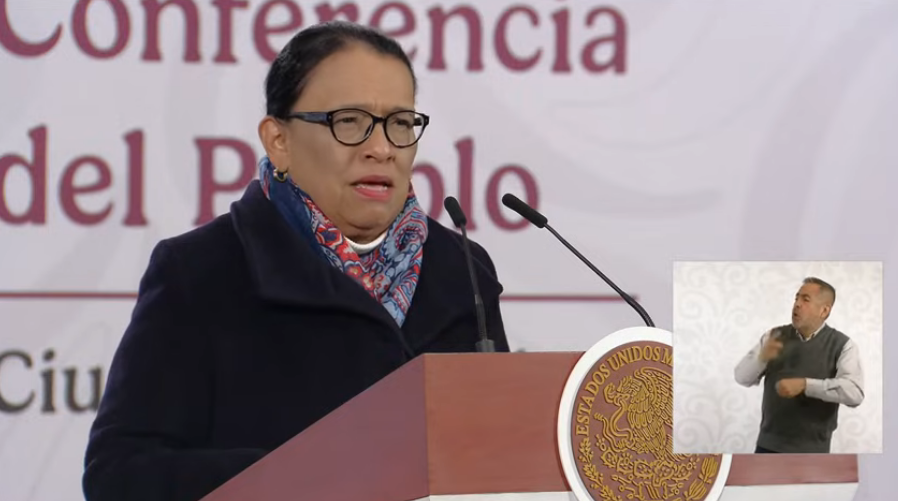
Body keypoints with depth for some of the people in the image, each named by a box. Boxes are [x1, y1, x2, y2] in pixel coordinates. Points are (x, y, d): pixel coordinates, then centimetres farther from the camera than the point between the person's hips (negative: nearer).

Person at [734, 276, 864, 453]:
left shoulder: (842, 345, -5)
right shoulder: (775, 337, 6)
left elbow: (854, 392, -20)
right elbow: (742, 377, 3)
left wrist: (805, 385, -27)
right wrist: (761, 357, -19)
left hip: (811, 450, -3)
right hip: (769, 445, 3)